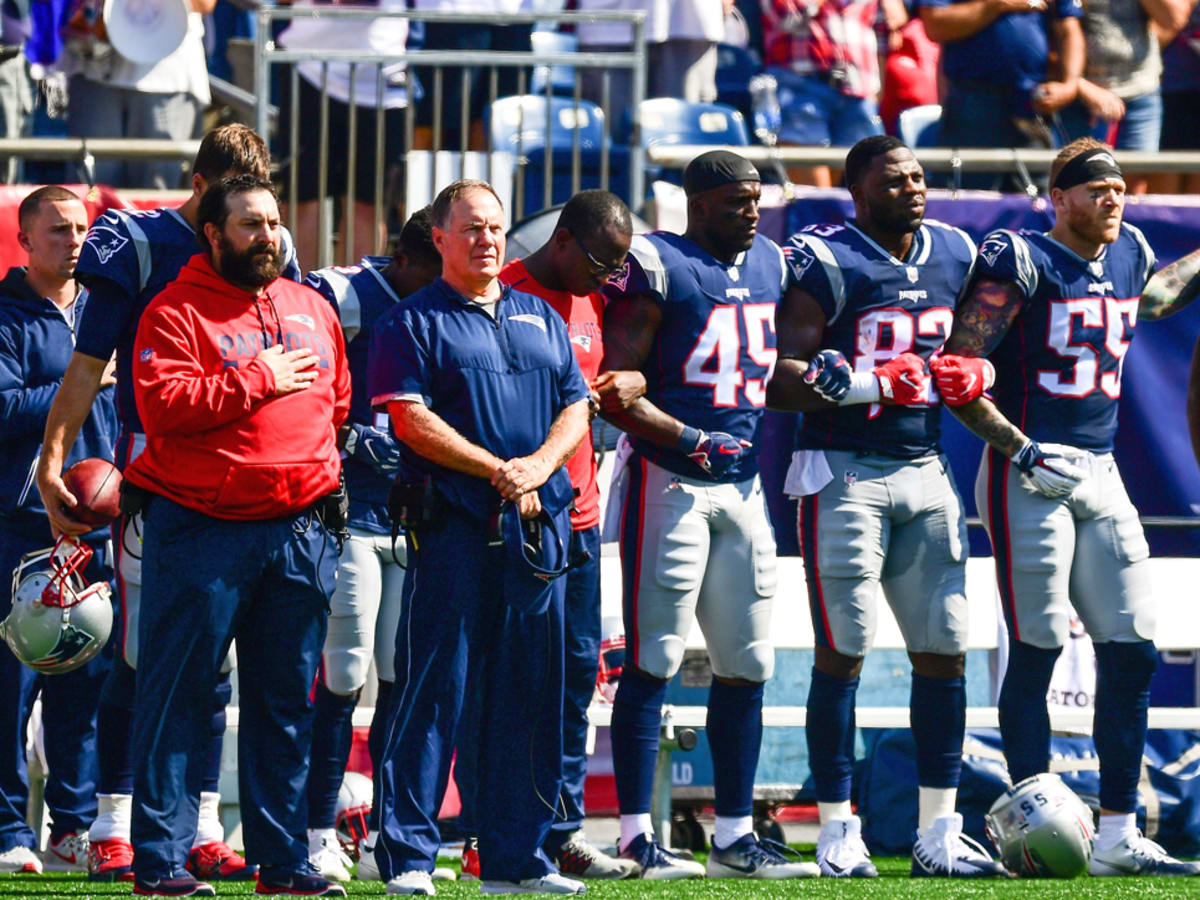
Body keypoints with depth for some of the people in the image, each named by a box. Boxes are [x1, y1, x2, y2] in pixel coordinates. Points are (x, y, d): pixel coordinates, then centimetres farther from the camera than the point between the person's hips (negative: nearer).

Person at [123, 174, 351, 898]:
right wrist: (257, 380, -15)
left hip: (302, 531, 5)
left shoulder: (313, 309, 16)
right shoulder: (175, 312, -4)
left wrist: (320, 468, 14)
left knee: (288, 701, 8)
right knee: (180, 695, -4)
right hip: (202, 530, -5)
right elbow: (162, 404, -17)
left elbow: (338, 401, 26)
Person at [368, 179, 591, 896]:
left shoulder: (541, 318, 19)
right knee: (436, 686, -8)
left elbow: (577, 406, 14)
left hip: (538, 524, 5)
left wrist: (540, 464, -6)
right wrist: (496, 470, -14)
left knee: (529, 693, 5)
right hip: (455, 523, -5)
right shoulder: (415, 322, 2)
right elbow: (410, 418, -9)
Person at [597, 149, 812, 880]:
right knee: (655, 659, -6)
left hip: (745, 484, 7)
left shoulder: (772, 265, 13)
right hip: (671, 482, -7)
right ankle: (637, 836, -4)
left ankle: (736, 836, 16)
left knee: (747, 665, 9)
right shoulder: (657, 267, -10)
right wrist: (693, 440, -19)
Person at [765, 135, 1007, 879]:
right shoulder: (827, 263, -10)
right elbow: (781, 380, -14)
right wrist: (863, 384, -27)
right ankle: (838, 833, 0)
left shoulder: (954, 254, 11)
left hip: (925, 468, 7)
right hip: (846, 471, -6)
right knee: (843, 652, -5)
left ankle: (939, 835, 11)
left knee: (945, 650, 5)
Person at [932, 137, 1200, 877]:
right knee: (1037, 649, -7)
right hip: (1030, 475, -7)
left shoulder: (1130, 257, 12)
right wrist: (1020, 449, -18)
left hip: (1101, 476, 7)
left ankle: (1118, 837, 10)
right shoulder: (1021, 262, -9)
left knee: (1133, 654, 4)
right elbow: (961, 371, -12)